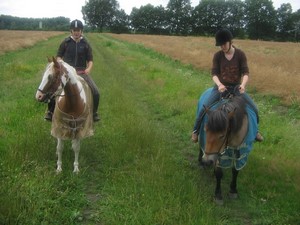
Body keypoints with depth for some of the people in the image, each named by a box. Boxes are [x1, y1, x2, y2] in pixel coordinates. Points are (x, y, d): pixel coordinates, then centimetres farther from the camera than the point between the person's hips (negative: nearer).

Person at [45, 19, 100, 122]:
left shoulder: (85, 44, 6)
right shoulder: (65, 42, 4)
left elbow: (90, 60, 10)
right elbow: (58, 56, 12)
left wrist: (89, 68, -10)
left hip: (82, 72, 1)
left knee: (95, 92, -16)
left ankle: (94, 112, 10)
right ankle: (51, 111, 5)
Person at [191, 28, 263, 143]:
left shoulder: (240, 54, -8)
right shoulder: (217, 55, -7)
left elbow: (245, 72, -12)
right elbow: (214, 73, -12)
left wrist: (243, 84, -33)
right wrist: (219, 84, -32)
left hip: (236, 87, 1)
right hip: (221, 86, -1)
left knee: (254, 109, -5)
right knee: (204, 108, -17)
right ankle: (196, 130, 6)